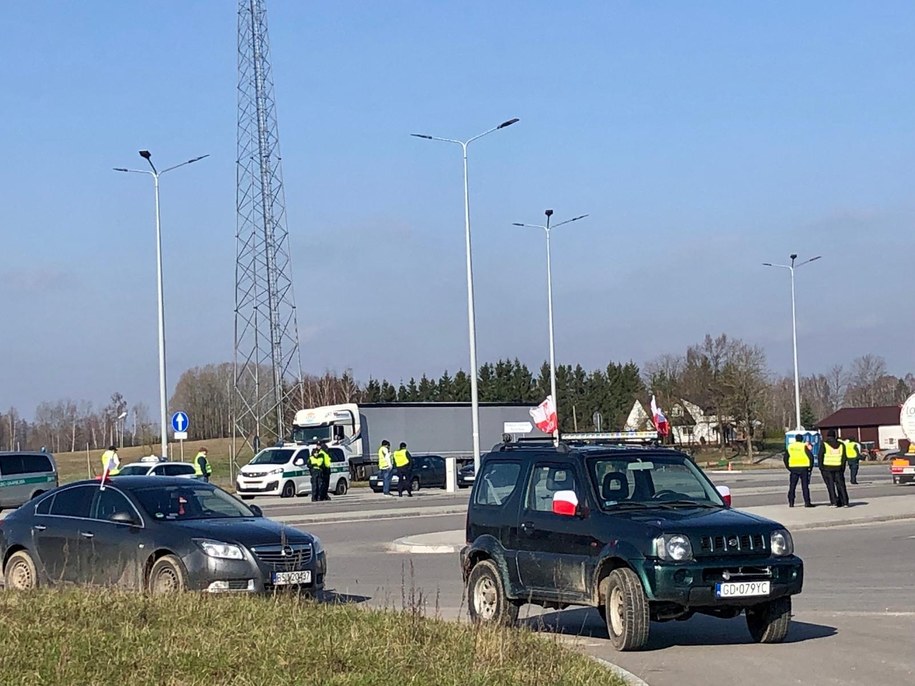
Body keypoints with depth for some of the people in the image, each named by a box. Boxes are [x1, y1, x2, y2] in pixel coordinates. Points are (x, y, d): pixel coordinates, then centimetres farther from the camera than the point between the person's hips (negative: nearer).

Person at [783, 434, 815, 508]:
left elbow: (785, 458, 11)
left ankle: (791, 502, 7)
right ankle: (807, 502, -1)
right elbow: (811, 457, -10)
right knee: (805, 486, 1)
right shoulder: (804, 446, -5)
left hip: (793, 468, 3)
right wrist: (810, 467, 0)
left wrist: (788, 467, 17)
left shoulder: (790, 446, 7)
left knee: (792, 486, 9)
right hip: (803, 468, -3)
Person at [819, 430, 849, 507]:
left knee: (830, 485, 0)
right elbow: (844, 457, 10)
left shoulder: (824, 444, -2)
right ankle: (844, 502, 4)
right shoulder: (841, 444, 11)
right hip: (838, 467, 3)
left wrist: (821, 467, 1)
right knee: (840, 484, 8)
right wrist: (843, 468, 12)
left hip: (827, 467, -3)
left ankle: (834, 502, -7)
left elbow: (820, 456, -5)